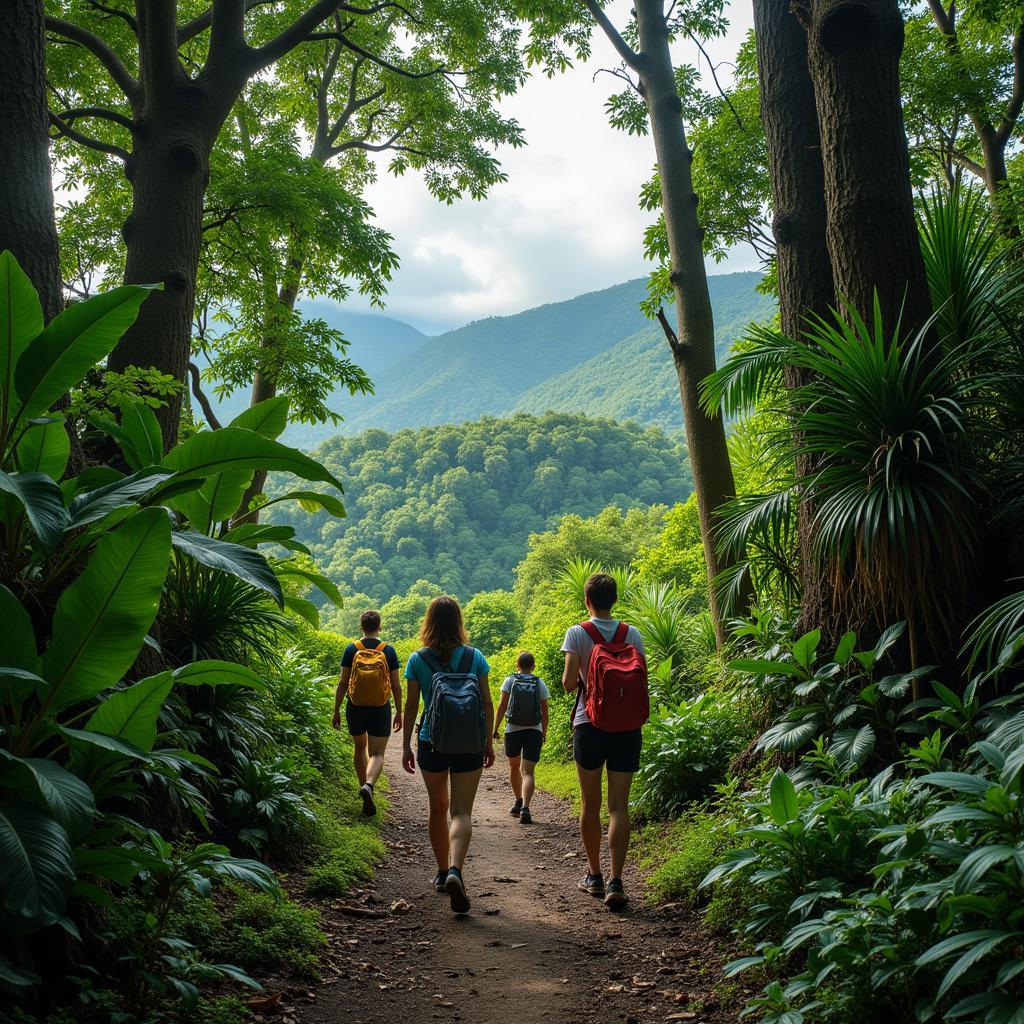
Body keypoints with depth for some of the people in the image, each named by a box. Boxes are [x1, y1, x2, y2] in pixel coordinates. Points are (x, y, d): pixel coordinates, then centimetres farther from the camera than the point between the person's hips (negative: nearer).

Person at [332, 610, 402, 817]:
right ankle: (368, 786, -26)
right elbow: (396, 686, -1)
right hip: (380, 710, -1)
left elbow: (343, 683, -5)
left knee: (359, 747, 23)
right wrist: (399, 712, 8)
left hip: (355, 709, 1)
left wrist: (336, 711, 3)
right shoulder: (388, 651, -4)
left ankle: (364, 786, 31)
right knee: (377, 753, 0)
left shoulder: (351, 650, -4)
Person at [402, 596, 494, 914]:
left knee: (437, 808, 19)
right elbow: (487, 702, 1)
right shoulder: (474, 656, -2)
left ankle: (442, 872, 29)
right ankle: (455, 870, -20)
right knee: (461, 811, 2)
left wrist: (406, 746, 7)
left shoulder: (418, 660, -4)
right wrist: (489, 742, 11)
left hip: (432, 744, 1)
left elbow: (411, 705, -2)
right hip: (469, 745, 0)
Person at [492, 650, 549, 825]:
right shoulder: (540, 684, 1)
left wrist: (495, 728, -1)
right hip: (534, 731, 0)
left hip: (513, 730, 0)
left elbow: (502, 706, -7)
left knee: (514, 767, 22)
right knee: (528, 772, -4)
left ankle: (518, 802, 33)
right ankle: (525, 808, -21)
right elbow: (544, 712, 2)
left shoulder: (510, 680, -1)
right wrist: (544, 732, 15)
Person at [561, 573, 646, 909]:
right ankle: (616, 882, -6)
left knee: (590, 804, 12)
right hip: (627, 728, 2)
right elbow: (643, 683, 3)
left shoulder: (577, 633, -5)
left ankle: (594, 875, 22)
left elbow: (569, 682, -10)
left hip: (590, 725, -1)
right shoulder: (632, 634, 2)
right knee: (619, 805, 2)